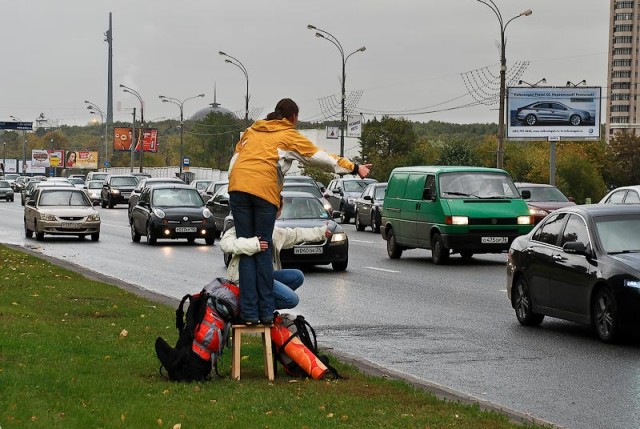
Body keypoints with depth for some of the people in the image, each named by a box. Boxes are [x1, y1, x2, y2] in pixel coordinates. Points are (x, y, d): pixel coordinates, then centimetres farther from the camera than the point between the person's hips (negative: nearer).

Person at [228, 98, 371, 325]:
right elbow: (321, 158, 14)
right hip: (265, 189, -3)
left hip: (238, 186, 3)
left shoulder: (252, 130, 27)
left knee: (246, 252, 3)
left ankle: (249, 312, -4)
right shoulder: (290, 136, 14)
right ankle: (266, 312, 1)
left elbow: (234, 159, 22)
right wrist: (354, 168, 20)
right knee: (263, 252, 4)